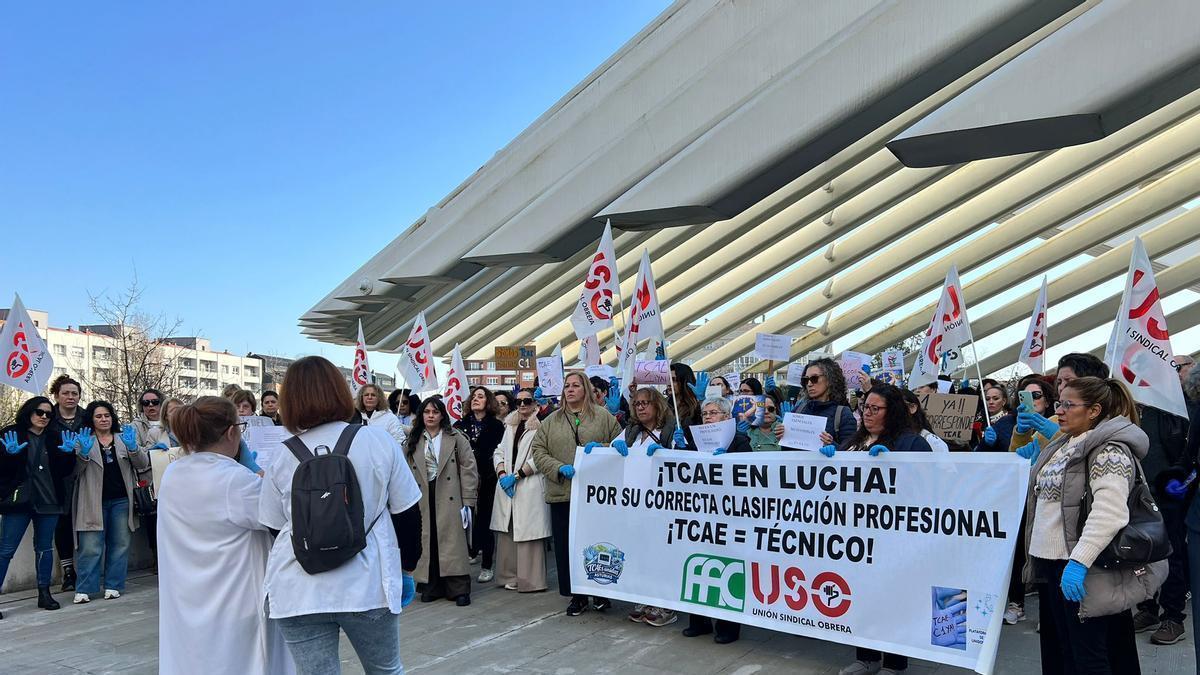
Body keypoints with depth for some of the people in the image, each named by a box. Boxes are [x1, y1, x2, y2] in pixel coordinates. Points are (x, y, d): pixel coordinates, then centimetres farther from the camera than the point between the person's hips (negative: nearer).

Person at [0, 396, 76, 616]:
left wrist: (67, 453, -10)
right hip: (19, 500, -3)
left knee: (45, 547, 10)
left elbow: (65, 471, 9)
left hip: (49, 501, 3)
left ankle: (44, 593, 18)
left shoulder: (55, 437, 10)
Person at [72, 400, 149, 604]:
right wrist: (83, 453, -20)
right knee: (91, 547, -4)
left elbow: (143, 464, 3)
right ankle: (84, 589, 3)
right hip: (94, 501, -2)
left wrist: (132, 447, -16)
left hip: (121, 500, 2)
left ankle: (113, 586, 13)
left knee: (120, 544, 5)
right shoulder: (83, 440, 7)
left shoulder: (124, 437, 11)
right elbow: (74, 470, -1)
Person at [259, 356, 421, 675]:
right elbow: (406, 513, 1)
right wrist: (407, 568, 12)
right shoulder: (379, 441, -3)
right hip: (367, 585, 0)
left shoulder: (282, 461, -2)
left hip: (298, 593, 1)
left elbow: (275, 527, 7)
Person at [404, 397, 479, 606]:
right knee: (428, 542, 5)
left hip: (450, 499, -3)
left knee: (453, 540, -3)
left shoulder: (456, 438, 3)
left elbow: (469, 469, -2)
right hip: (424, 499, 3)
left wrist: (468, 501, -8)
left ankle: (459, 588, 3)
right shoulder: (413, 441, 13)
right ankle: (431, 586, 17)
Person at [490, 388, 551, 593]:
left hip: (530, 486, -7)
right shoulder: (510, 426, 18)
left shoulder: (541, 427, -6)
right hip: (507, 484, 7)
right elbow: (499, 452, 15)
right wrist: (502, 474, -2)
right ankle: (511, 576, 16)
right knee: (507, 532, 7)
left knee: (528, 532, -6)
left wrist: (516, 476, -12)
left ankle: (530, 579, 0)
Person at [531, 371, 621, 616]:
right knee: (567, 546, 5)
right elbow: (538, 452, 6)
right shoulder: (551, 421, 11)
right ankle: (577, 595, 17)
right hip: (562, 493, 2)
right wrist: (560, 468, -9)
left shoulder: (604, 417, 6)